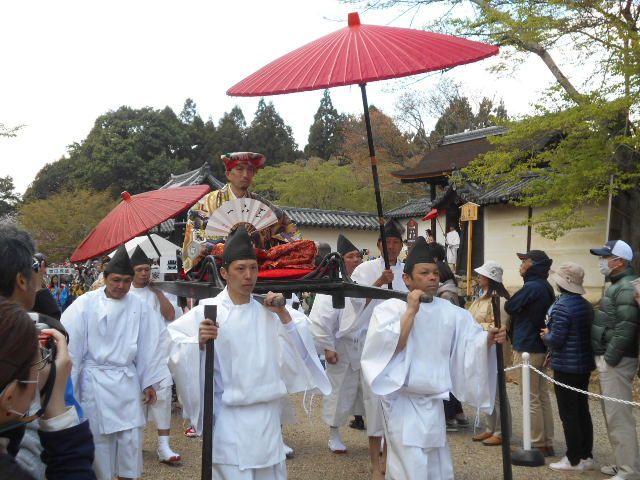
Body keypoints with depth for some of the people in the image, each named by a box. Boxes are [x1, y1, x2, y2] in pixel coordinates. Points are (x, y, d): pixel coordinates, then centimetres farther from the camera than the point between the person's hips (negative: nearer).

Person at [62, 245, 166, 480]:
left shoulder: (138, 306, -1)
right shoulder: (85, 304, -10)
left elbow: (147, 346, 4)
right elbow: (71, 345, -7)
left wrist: (149, 382, 8)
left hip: (128, 381, 3)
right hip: (95, 381, -2)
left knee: (131, 439, 7)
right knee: (98, 438, 8)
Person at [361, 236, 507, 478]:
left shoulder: (449, 311, 3)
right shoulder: (389, 308, -8)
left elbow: (471, 342, -2)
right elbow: (388, 347, -21)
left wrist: (488, 339, -22)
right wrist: (410, 311, -22)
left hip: (433, 402, 5)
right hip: (403, 402, -5)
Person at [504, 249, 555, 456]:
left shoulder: (531, 287, -18)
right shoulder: (546, 288, 9)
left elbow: (509, 307, -10)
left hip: (527, 348, -9)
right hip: (541, 347, 9)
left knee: (531, 399, -1)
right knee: (543, 396, 12)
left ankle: (538, 445, 5)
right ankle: (548, 443, 18)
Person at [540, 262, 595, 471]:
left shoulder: (561, 305, -19)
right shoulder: (586, 305, 7)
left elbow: (556, 340, -21)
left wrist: (545, 336, 1)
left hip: (566, 367, -8)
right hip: (584, 364, 8)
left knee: (568, 414, 0)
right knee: (582, 411, 14)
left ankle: (574, 459, 7)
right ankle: (586, 456, 21)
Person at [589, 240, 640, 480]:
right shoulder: (617, 285, 16)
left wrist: (610, 359, -20)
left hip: (616, 361, -10)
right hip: (608, 359, 10)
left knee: (618, 416, -7)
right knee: (612, 414, 16)